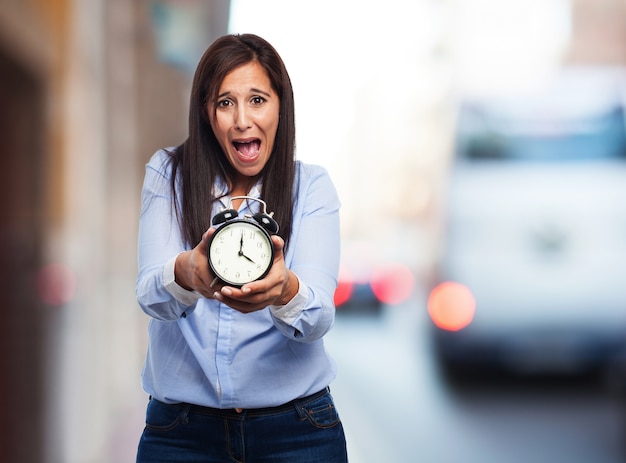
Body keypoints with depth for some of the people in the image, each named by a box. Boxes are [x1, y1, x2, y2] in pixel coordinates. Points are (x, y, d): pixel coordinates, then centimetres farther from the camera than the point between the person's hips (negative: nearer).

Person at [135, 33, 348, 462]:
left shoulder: (312, 185, -3)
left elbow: (318, 317, -16)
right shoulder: (167, 174, -1)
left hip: (296, 428, 0)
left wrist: (284, 290, -39)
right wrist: (186, 274, -38)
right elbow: (150, 294, -15)